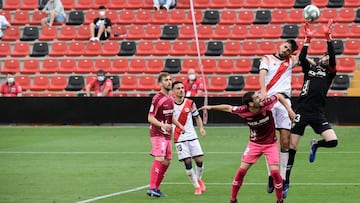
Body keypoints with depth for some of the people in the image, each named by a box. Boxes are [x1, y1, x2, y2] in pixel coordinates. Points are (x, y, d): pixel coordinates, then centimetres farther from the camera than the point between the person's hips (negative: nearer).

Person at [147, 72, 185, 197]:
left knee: (166, 161, 8)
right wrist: (162, 125, -29)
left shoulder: (170, 98, 13)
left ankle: (156, 188, 16)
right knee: (159, 159, -19)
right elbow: (150, 118, -15)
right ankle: (152, 188, -21)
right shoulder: (157, 98, -13)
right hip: (158, 134, -9)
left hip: (167, 134, 9)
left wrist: (180, 125, 21)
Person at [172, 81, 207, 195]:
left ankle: (199, 179, 27)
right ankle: (197, 186, 6)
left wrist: (201, 128, -1)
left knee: (199, 160, -3)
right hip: (179, 139, -2)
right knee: (187, 162, -9)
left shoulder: (190, 103, 2)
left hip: (192, 136, 2)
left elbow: (197, 116, 12)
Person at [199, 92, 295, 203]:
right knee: (242, 170, -4)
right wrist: (211, 107, 4)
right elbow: (228, 108, -1)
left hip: (271, 144, -1)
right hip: (254, 143, 1)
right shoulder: (244, 111, -20)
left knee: (275, 171, -13)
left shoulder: (266, 104, -23)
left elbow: (279, 96, -5)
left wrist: (289, 109, -10)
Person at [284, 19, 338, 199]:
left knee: (332, 141, -17)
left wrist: (328, 37, -9)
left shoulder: (329, 72, 12)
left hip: (317, 114, 0)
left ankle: (315, 145, 18)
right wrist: (308, 39, -9)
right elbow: (302, 58, -4)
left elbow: (333, 57, -4)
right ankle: (285, 182, 8)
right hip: (302, 111, 0)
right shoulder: (310, 68, 14)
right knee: (291, 147, -3)